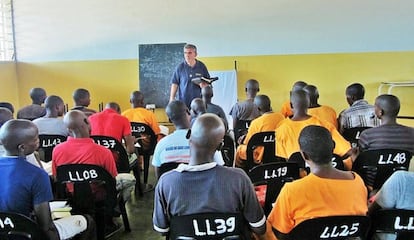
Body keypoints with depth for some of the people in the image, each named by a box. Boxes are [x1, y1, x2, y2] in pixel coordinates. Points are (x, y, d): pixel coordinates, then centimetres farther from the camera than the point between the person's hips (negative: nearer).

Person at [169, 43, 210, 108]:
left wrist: (204, 85, -12)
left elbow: (208, 82, 11)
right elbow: (174, 84, 2)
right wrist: (171, 100, -2)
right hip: (183, 102, -1)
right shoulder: (180, 67, -2)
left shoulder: (201, 66, 2)